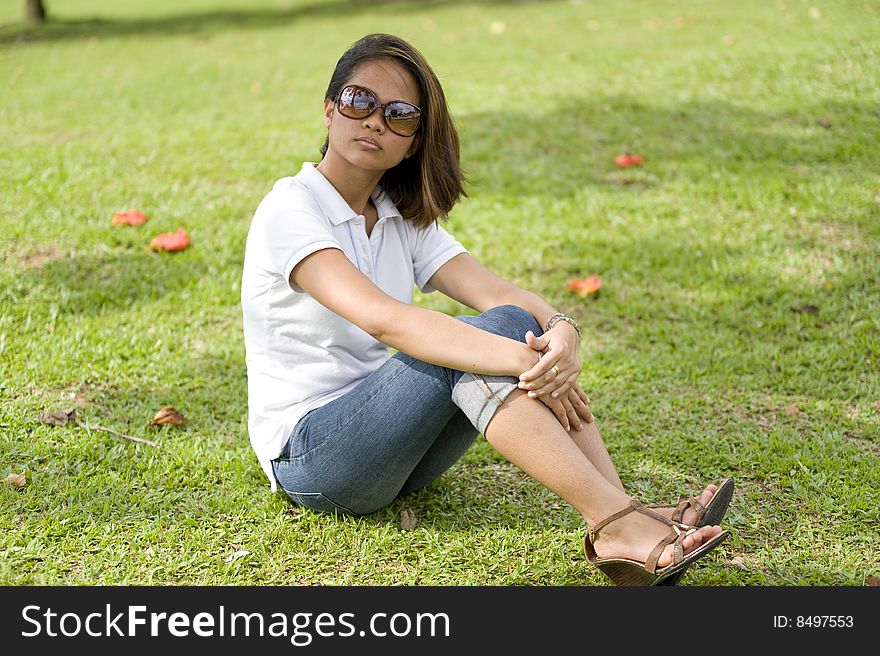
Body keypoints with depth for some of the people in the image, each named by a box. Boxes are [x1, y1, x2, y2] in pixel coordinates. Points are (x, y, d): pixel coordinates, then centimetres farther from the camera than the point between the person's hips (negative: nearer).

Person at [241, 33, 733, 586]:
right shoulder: (291, 210, -13)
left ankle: (625, 512, -27)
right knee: (483, 339, -28)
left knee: (514, 324, -19)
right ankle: (614, 523, -34)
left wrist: (562, 330, -32)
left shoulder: (405, 219, 8)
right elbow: (382, 318, -30)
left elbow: (496, 291, -9)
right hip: (306, 456, -6)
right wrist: (521, 360, -38)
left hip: (387, 439, 6)